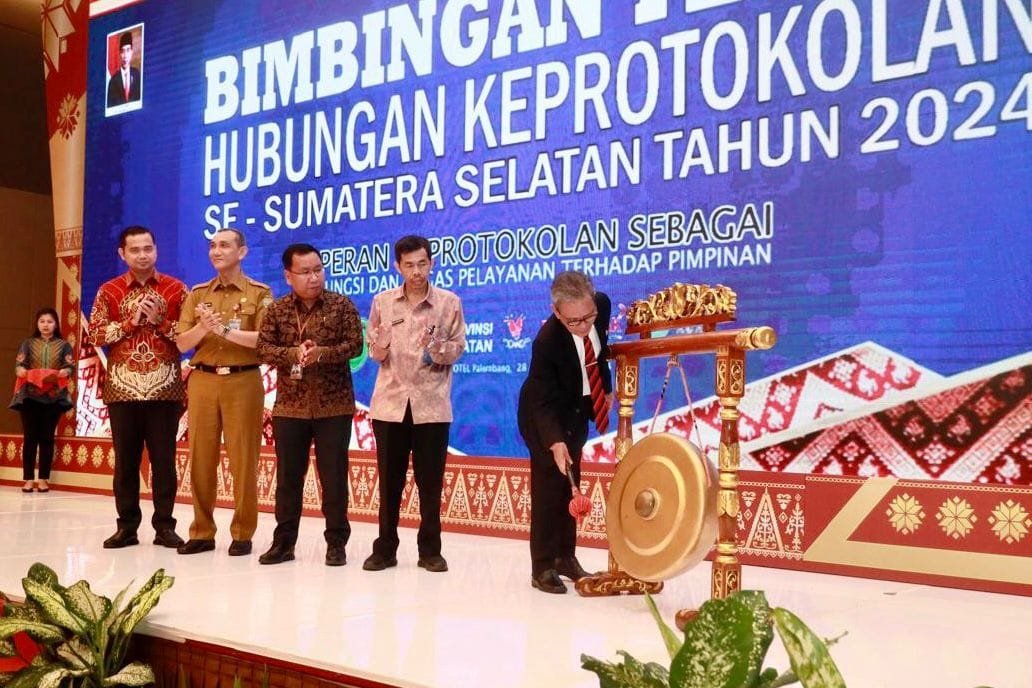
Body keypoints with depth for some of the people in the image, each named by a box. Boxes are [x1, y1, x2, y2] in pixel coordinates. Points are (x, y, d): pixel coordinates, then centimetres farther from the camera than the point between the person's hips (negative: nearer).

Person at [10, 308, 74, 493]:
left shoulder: (63, 345, 10)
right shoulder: (28, 343, 12)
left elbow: (71, 367, -1)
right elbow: (18, 365, 2)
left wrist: (62, 372, -23)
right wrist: (21, 371, -21)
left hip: (54, 396, 0)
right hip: (30, 396, 0)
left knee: (47, 437, 0)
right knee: (29, 437, -2)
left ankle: (43, 478, 5)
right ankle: (28, 478, 1)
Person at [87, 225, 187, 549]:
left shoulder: (176, 289, 5)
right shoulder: (109, 290, 7)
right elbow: (95, 334, 0)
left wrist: (159, 320, -12)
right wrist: (130, 321, -10)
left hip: (165, 387, -1)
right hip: (123, 387, 1)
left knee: (164, 458, 2)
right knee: (125, 459, 6)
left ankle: (164, 525, 9)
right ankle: (127, 526, 14)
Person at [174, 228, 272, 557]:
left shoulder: (260, 293, 2)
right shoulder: (198, 293, 13)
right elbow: (182, 343, 6)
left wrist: (226, 329, -20)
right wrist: (203, 327, -13)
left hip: (243, 381, -3)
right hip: (202, 381, 4)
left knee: (243, 459, -1)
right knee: (200, 458, 5)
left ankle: (242, 534, 8)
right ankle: (202, 532, 15)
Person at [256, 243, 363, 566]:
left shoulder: (342, 305, -1)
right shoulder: (277, 310, 4)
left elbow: (355, 345, -7)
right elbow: (263, 348, -2)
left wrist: (322, 353, -22)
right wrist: (292, 353, -20)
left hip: (333, 405, -2)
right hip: (289, 406, 2)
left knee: (334, 476, 2)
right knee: (287, 475, 9)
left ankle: (336, 543, 13)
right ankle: (284, 542, 19)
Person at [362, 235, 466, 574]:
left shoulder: (449, 302, 0)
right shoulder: (382, 301, 4)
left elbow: (458, 348, 1)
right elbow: (374, 350, 7)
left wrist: (439, 350, -20)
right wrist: (379, 349, -16)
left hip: (432, 404, -1)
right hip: (390, 402, 1)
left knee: (430, 482, 5)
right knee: (389, 481, 7)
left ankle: (430, 550, 16)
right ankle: (385, 548, 18)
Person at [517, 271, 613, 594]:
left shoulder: (602, 305, -19)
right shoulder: (547, 342, -36)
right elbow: (543, 401, -33)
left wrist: (606, 387, 9)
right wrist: (555, 442, -45)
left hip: (578, 410, 6)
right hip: (545, 415, -6)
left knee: (569, 485, 13)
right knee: (549, 486, -7)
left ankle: (566, 556, 24)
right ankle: (543, 567, 2)